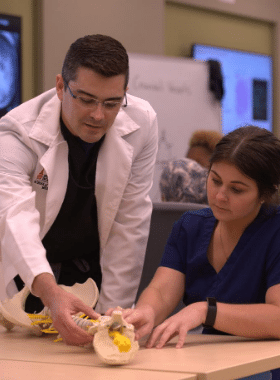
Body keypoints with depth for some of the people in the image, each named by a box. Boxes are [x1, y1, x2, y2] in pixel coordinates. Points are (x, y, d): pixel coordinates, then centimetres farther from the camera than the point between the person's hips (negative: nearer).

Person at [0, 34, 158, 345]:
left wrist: (112, 313, -14)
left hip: (92, 269, 2)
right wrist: (50, 292, -57)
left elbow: (130, 221, -12)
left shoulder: (141, 123, -15)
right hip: (27, 274, -2)